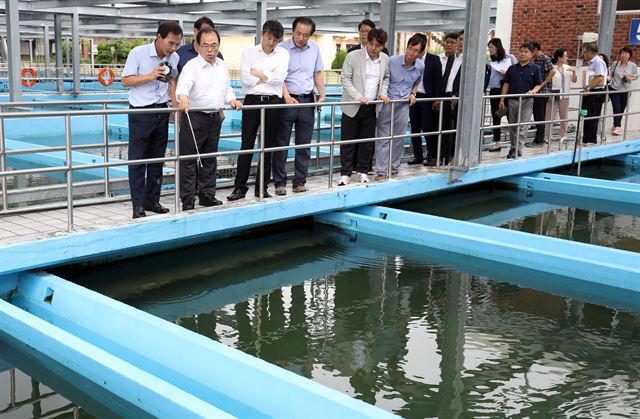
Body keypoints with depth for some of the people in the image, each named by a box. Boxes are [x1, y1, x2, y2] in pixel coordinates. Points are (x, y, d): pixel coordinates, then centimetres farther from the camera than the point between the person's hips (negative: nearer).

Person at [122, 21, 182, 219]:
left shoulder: (174, 58, 2)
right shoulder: (138, 53, -11)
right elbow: (126, 81, -9)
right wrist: (151, 76, -21)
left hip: (161, 112, 5)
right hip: (140, 112, -5)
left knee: (157, 159, 10)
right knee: (137, 160, -3)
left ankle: (152, 200, 20)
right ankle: (138, 205, 1)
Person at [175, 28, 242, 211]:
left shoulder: (222, 66, 11)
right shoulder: (191, 66, -12)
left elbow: (226, 87, 24)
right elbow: (183, 85, -30)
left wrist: (232, 99, 5)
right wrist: (183, 98, -51)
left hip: (214, 118, 7)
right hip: (194, 118, -7)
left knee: (210, 159, 15)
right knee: (189, 160, -3)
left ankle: (207, 195, 26)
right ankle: (187, 200, 2)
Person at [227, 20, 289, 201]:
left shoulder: (283, 54, 6)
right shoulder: (249, 53, 4)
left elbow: (279, 78, -8)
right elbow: (245, 78, -9)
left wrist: (258, 73, -5)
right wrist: (268, 76, -5)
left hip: (273, 102, 1)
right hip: (252, 100, -1)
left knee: (268, 146, 6)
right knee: (247, 145, 0)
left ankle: (262, 187, 15)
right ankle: (240, 187, 6)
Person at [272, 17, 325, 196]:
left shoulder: (315, 48, 7)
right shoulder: (282, 48, -7)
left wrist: (322, 95, 6)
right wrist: (287, 97, -26)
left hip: (307, 100, 4)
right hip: (286, 100, -4)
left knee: (304, 144, 6)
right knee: (281, 143, 0)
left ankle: (300, 181, 14)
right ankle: (279, 182, 8)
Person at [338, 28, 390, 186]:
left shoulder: (385, 59, 3)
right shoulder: (353, 56, -9)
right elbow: (345, 79, -8)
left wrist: (382, 93, 0)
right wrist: (357, 96, -18)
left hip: (372, 107, 3)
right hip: (352, 106, -3)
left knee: (367, 140, 8)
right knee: (348, 140, 0)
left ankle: (363, 171, 20)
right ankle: (345, 173, 7)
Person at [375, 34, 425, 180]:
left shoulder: (421, 66, 1)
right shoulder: (392, 61, -12)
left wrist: (413, 94, 2)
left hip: (403, 105, 3)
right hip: (387, 103, -3)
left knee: (399, 139, 9)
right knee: (383, 138, -2)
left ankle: (395, 169, 22)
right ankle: (381, 171, 2)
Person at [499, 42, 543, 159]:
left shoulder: (535, 69, 0)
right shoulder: (512, 68, 8)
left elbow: (539, 84, 2)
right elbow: (506, 84, 9)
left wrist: (533, 91, -19)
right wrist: (502, 100, 3)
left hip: (526, 101, -3)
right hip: (512, 100, 3)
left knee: (522, 126, -7)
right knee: (512, 126, 10)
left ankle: (518, 149, -8)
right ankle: (513, 148, 21)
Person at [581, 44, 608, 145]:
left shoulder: (598, 62, -12)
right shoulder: (592, 62, 17)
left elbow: (599, 78, -21)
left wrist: (589, 88, -19)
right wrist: (587, 88, 12)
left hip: (595, 93, -10)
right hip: (590, 93, 10)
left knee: (592, 117, -5)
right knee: (586, 116, 12)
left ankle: (591, 139, 0)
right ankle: (586, 138, 19)